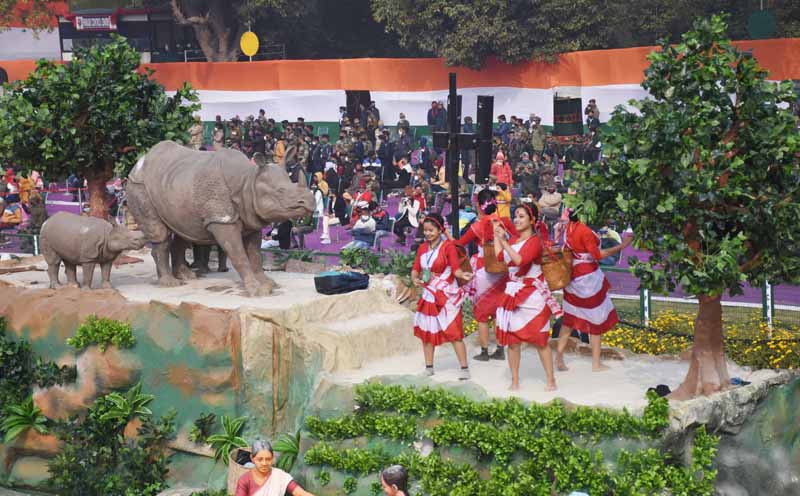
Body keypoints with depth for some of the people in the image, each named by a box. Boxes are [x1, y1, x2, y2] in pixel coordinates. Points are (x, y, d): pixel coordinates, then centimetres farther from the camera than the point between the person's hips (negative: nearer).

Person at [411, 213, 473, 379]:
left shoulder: (448, 246, -11)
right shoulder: (422, 248, 6)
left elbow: (455, 269, -17)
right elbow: (415, 269, 7)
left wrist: (463, 275, -39)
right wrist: (415, 279, -15)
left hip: (447, 296, -6)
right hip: (428, 295, 6)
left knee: (453, 332, -10)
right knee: (426, 332, 11)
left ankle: (464, 368, -5)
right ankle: (429, 367, 24)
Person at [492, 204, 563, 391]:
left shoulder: (535, 241, -11)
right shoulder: (514, 240, 12)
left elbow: (520, 260, -24)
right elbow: (499, 256, 2)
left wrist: (504, 241, -23)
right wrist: (496, 233, 8)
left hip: (532, 294, -6)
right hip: (513, 293, 7)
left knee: (539, 339, -2)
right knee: (512, 338, 5)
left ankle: (551, 380, 5)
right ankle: (514, 381, 12)